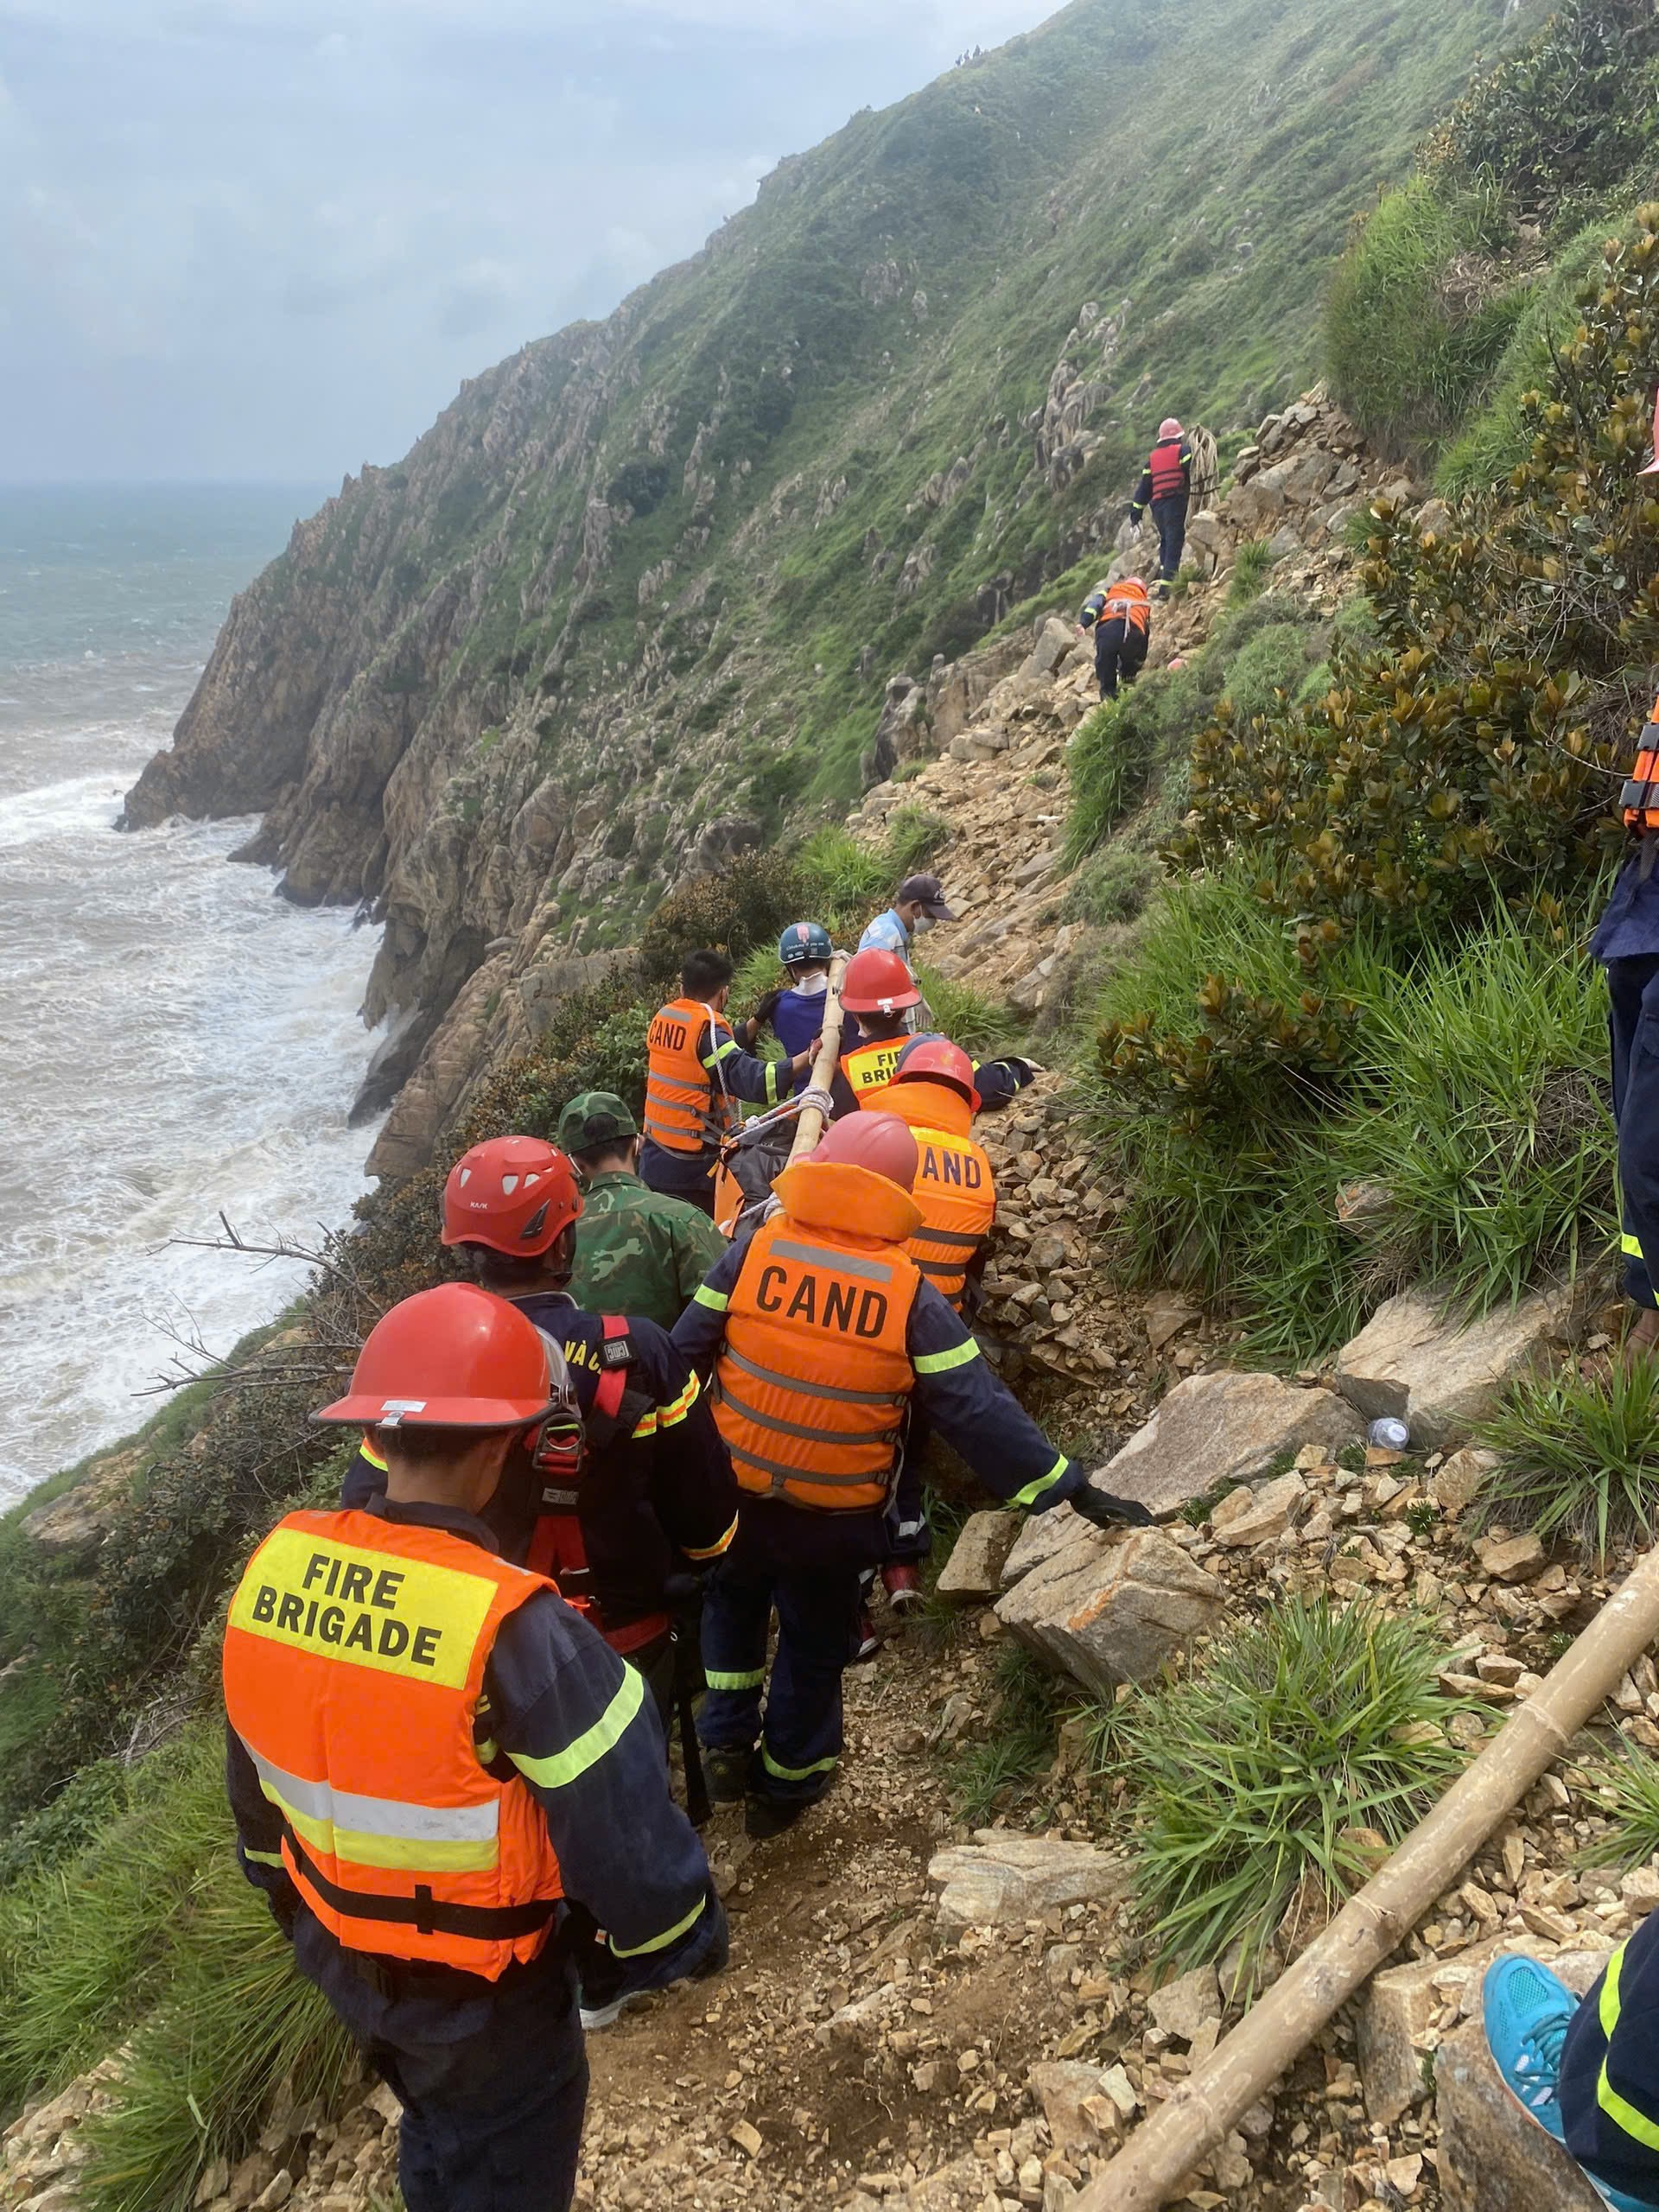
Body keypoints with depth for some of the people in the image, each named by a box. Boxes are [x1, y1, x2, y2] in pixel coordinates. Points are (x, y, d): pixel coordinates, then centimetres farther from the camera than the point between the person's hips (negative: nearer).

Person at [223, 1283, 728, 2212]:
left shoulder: (278, 1566, -15)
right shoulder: (514, 1632, -35)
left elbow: (256, 1786, 1)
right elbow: (624, 1828, -26)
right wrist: (684, 1943, -6)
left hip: (340, 1957, 6)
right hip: (480, 1993, -5)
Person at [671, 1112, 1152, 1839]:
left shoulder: (754, 1253, -11)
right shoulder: (910, 1294, -15)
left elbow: (682, 1353, -4)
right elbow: (976, 1408, -14)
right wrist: (1066, 1487, -7)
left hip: (732, 1495, 1)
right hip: (834, 1519, -1)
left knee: (732, 1602, 31)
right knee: (814, 1643, 21)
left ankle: (727, 1744, 31)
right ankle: (785, 1786, 37)